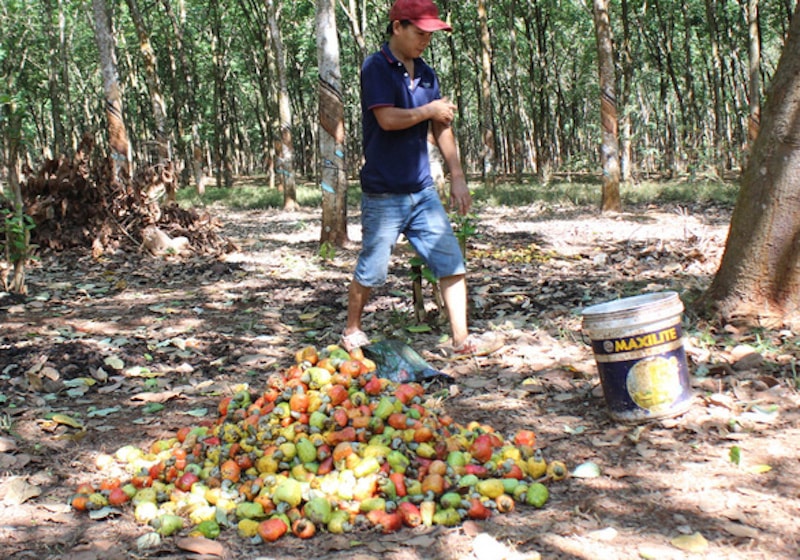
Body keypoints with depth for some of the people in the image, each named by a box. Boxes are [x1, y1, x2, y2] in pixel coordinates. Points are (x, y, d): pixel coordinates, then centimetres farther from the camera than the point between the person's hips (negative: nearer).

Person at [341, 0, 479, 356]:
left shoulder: (426, 74, 11)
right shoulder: (376, 67, -9)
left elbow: (442, 127, 14)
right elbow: (388, 119, -22)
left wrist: (457, 177, 9)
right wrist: (429, 110, -7)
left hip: (423, 191, 6)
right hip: (384, 195, -6)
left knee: (452, 262, 0)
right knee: (371, 271, 5)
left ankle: (461, 338, 6)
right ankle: (352, 332, 26)